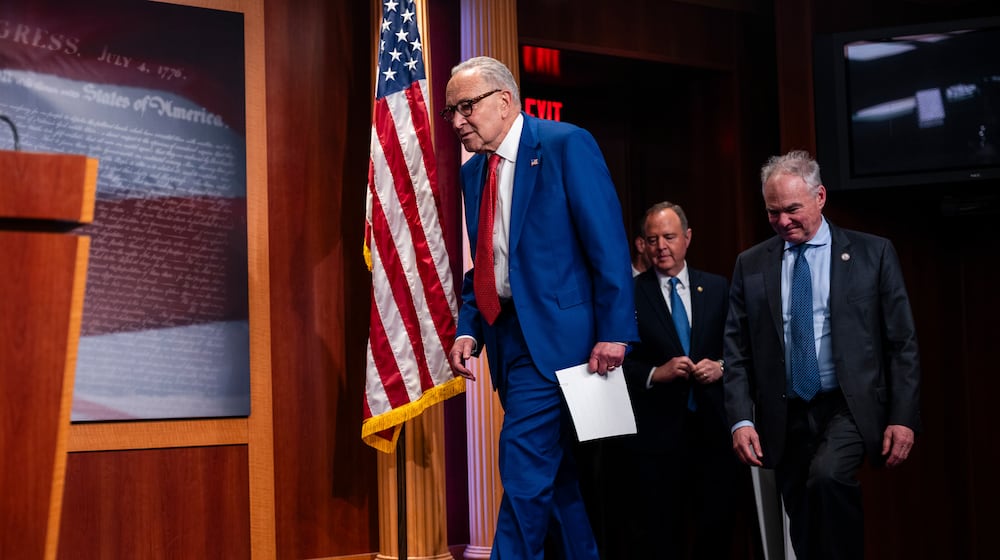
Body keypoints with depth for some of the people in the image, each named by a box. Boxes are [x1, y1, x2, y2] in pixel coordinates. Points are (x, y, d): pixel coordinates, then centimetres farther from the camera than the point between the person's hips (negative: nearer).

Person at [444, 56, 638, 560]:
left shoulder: (566, 144, -7)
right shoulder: (472, 172, 14)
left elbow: (608, 243, -11)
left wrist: (614, 330, -17)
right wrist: (467, 330, 4)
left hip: (554, 333, -7)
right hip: (506, 337, 7)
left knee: (525, 469, -12)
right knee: (556, 473, 14)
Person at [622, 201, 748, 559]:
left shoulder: (718, 289, 10)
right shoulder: (630, 294, 1)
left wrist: (721, 367, -8)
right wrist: (655, 374, -16)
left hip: (714, 426, 2)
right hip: (657, 431, -2)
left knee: (719, 527, 5)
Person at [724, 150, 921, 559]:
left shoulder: (873, 253, 1)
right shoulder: (751, 265, 6)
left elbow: (902, 342, 1)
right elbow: (736, 351, 5)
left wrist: (904, 417, -6)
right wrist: (741, 419, -5)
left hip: (849, 408, -3)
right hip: (784, 418, 3)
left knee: (827, 476, -31)